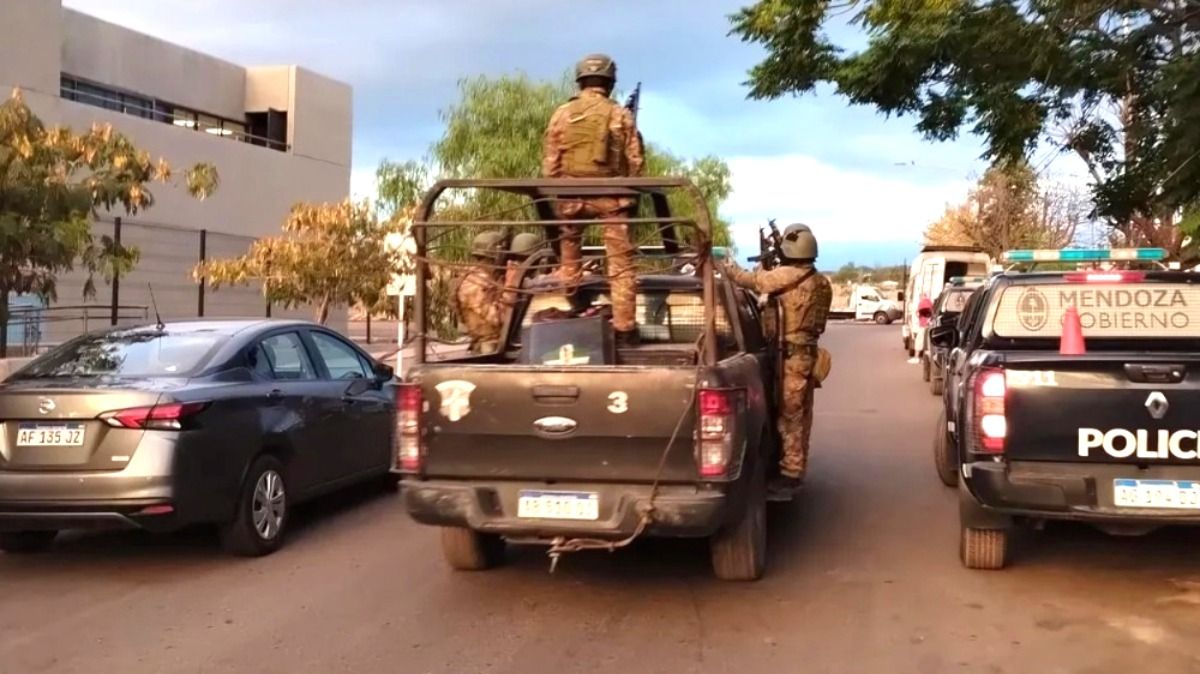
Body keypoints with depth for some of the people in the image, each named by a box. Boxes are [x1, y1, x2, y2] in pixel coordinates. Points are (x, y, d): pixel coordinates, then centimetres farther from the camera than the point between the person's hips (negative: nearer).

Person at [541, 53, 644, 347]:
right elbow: (634, 161, 0)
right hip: (610, 196, -2)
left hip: (570, 196, 2)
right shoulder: (620, 115, -1)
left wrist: (553, 196, 11)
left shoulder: (561, 114, 3)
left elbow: (550, 163, 4)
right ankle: (624, 328, -2)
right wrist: (633, 196, 10)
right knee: (620, 264, 1)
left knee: (570, 262, 18)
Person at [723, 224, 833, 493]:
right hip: (807, 351, 9)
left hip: (791, 354, -9)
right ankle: (795, 468, 23)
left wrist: (728, 268, 9)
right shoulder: (821, 282, 11)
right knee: (800, 414, 15)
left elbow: (752, 280, -6)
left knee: (790, 414, -4)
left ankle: (790, 473, 0)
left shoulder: (788, 275, -16)